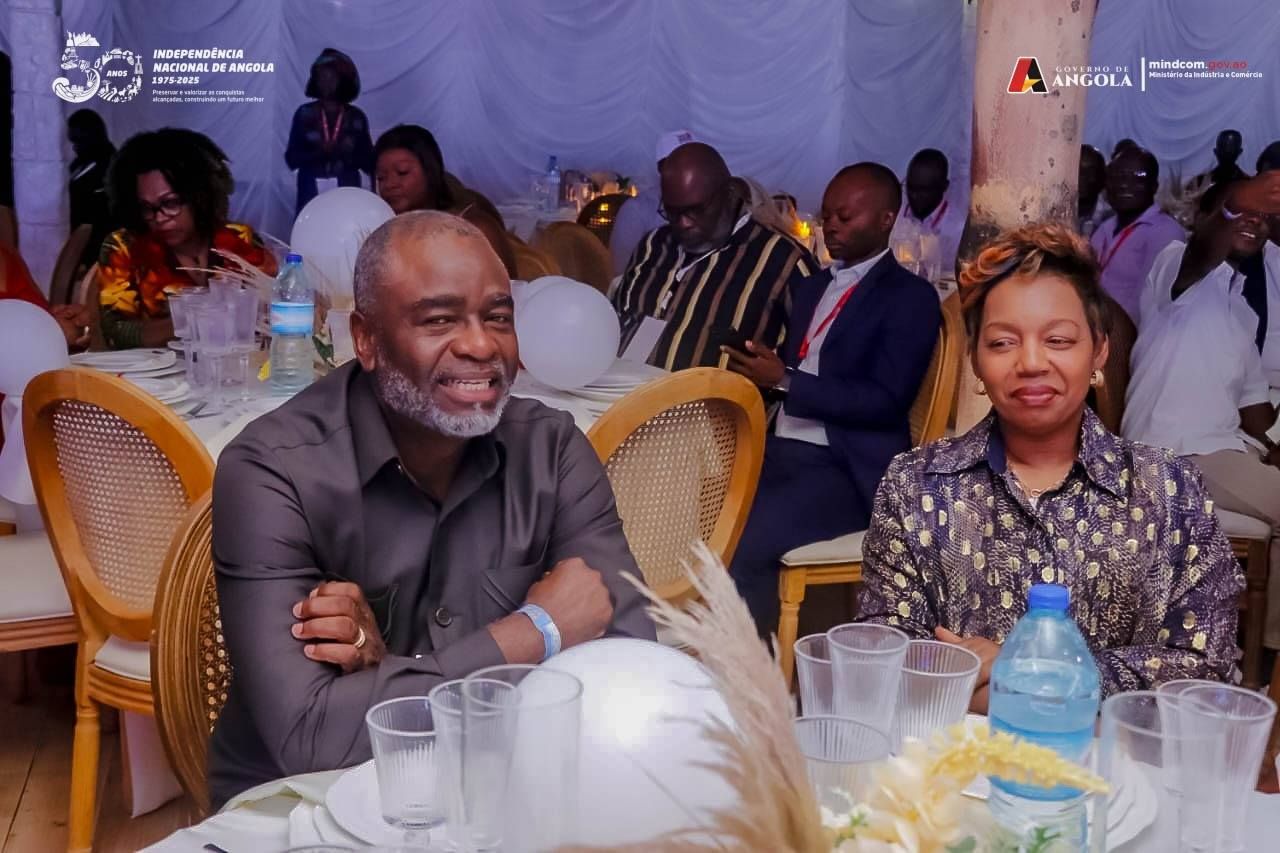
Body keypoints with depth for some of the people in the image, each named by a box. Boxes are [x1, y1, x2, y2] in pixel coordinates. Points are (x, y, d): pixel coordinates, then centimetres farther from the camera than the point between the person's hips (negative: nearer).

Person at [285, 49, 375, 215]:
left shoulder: (356, 117, 5)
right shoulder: (304, 113, 5)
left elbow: (368, 162, 4)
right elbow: (292, 158, 1)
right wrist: (319, 152, -15)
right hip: (311, 195, 0)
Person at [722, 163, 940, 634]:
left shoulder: (910, 297, -2)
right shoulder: (811, 287, 21)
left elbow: (886, 402, -12)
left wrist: (785, 381, -16)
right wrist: (758, 373, -2)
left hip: (846, 469, -6)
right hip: (778, 450, 7)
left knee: (743, 546, -28)